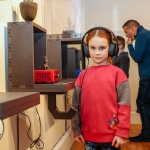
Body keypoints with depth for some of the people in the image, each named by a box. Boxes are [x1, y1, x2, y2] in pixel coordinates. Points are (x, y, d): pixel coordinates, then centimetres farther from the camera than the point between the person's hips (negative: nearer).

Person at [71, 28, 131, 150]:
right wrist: (76, 130, 6)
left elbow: (124, 105, -8)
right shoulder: (83, 74, 3)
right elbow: (76, 105, 6)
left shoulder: (117, 73, -7)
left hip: (112, 136, -3)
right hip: (89, 136, 3)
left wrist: (122, 132, -10)